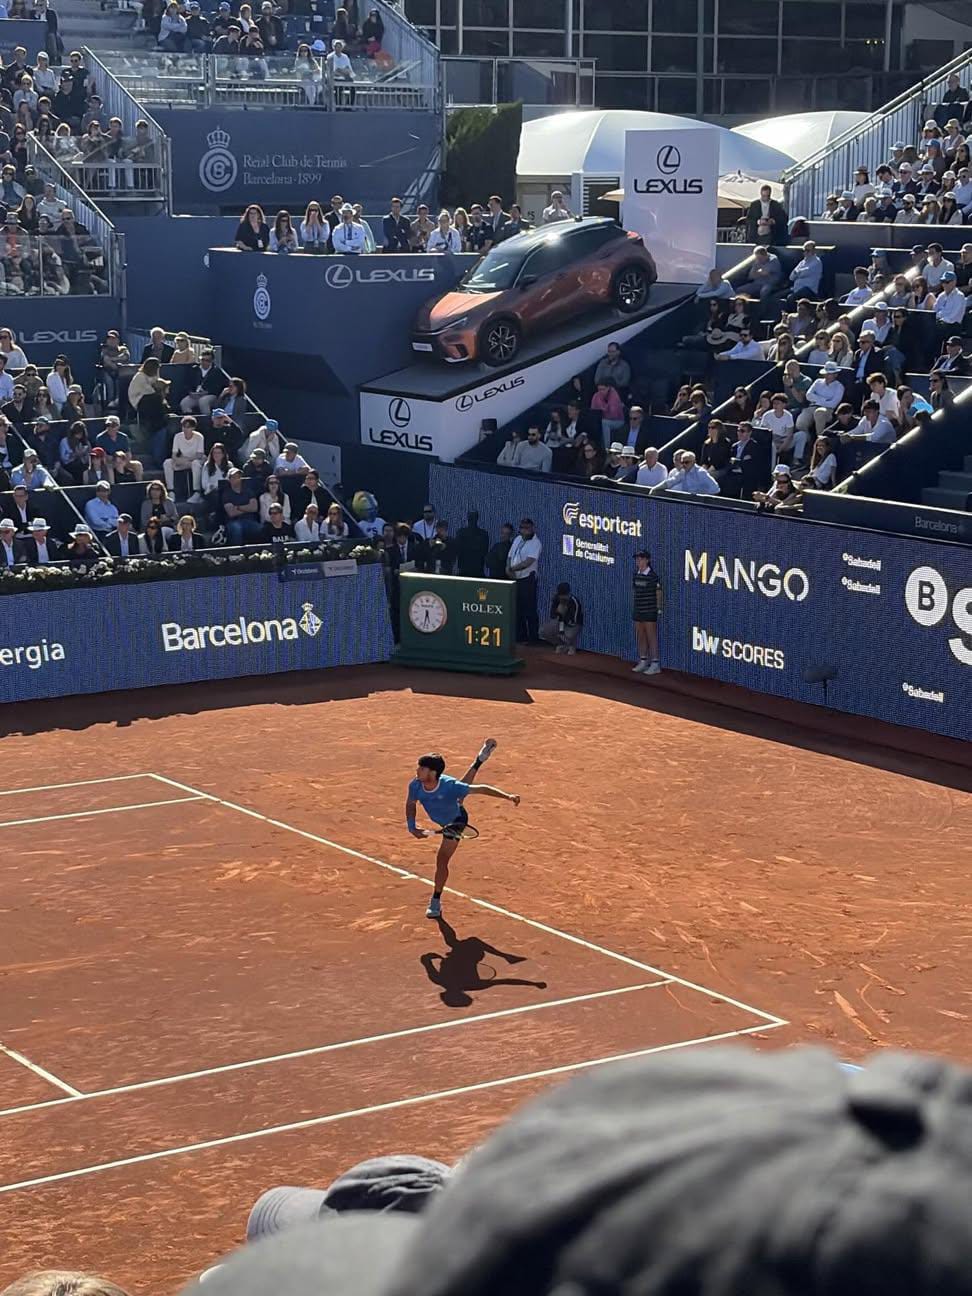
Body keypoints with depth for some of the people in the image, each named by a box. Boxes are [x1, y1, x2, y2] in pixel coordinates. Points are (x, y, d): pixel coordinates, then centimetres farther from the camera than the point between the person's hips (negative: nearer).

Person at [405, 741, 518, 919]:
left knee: (442, 860, -8)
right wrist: (411, 827, -22)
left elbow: (480, 788, -38)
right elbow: (410, 804, -11)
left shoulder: (449, 786, -46)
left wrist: (508, 796, -44)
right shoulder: (415, 786, -33)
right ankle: (480, 760, 56)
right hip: (440, 819, 5)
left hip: (455, 821, -5)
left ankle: (436, 903, 8)